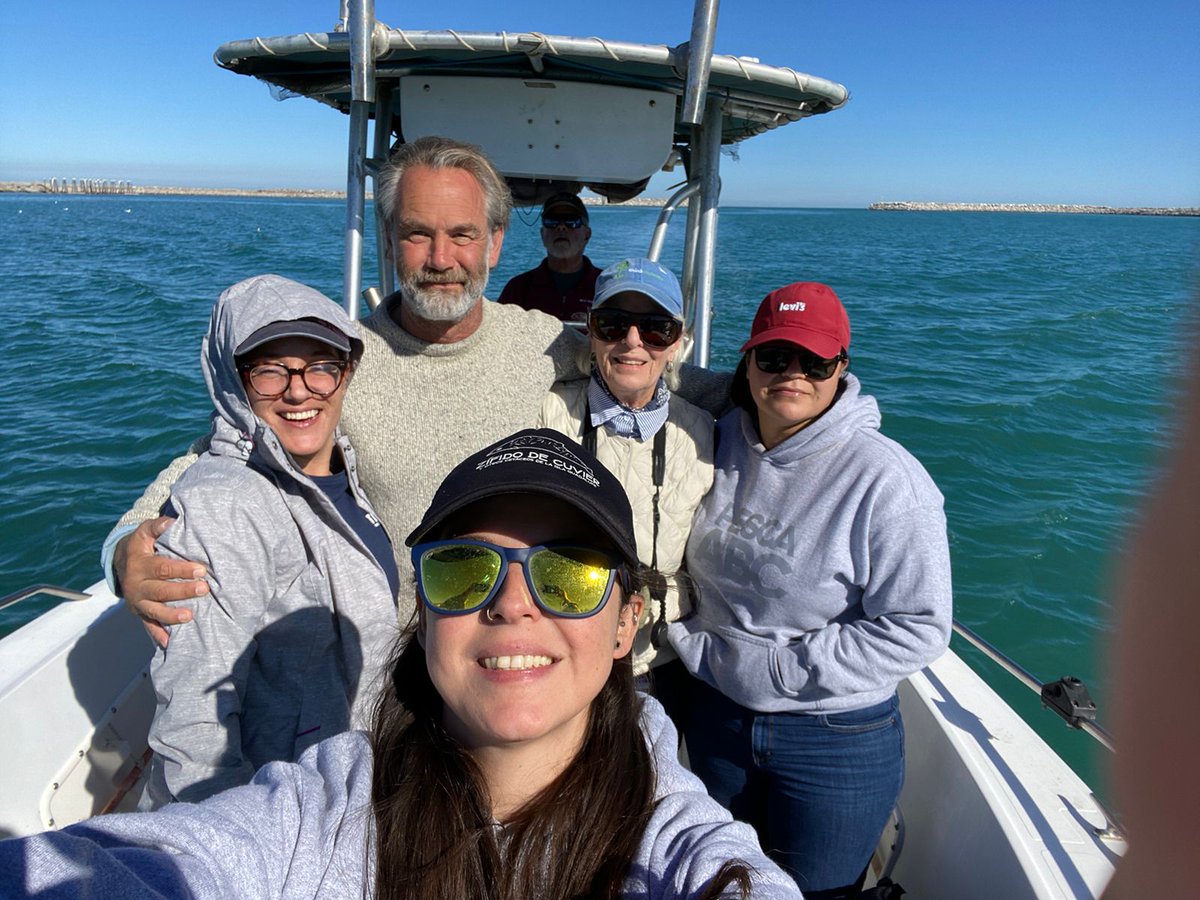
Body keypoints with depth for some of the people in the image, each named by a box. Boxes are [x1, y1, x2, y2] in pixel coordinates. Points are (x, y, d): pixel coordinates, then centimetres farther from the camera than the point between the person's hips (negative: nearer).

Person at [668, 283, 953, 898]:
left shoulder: (885, 477, -19)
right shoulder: (719, 446, -4)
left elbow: (917, 631, -19)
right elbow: (690, 568, 12)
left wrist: (776, 669, -19)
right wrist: (695, 648, -2)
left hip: (837, 738, -4)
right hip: (716, 719, 5)